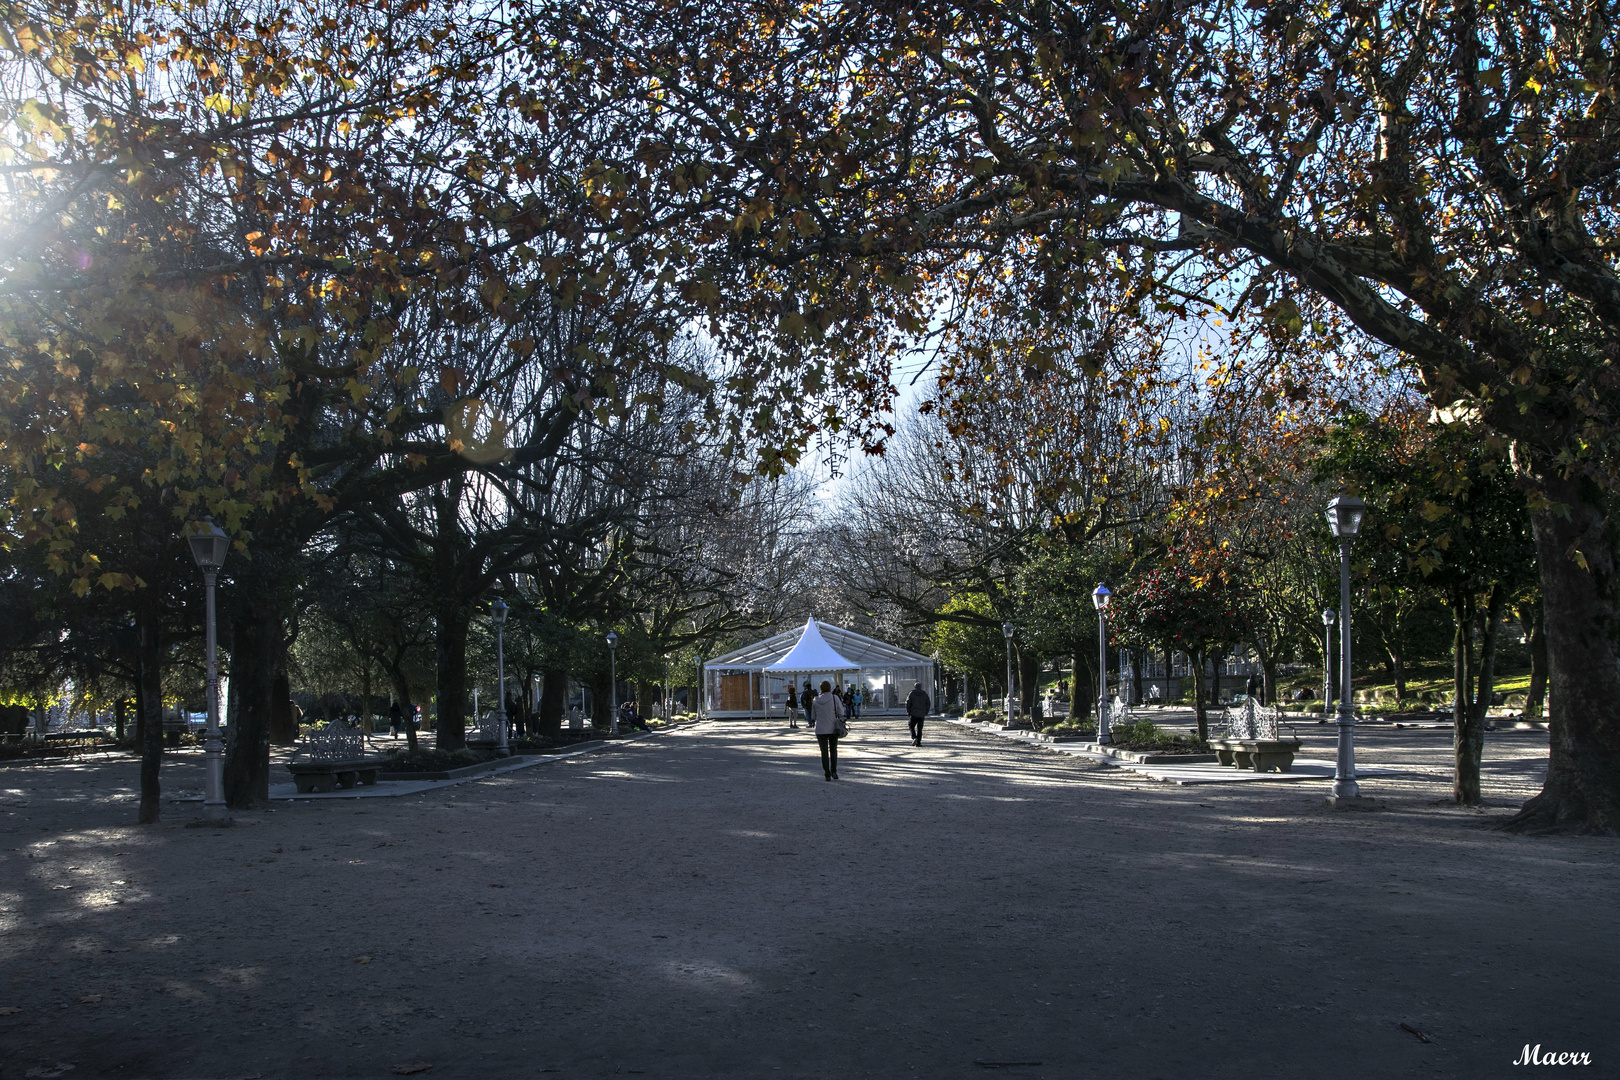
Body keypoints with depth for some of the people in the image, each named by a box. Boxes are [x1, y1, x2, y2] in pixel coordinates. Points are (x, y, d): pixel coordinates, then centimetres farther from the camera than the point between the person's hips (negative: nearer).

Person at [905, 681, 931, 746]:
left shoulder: (911, 694, -1)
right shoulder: (924, 694, 7)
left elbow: (908, 703, -5)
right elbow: (928, 703, 8)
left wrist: (908, 712, 4)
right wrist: (926, 712, 16)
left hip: (914, 714, -3)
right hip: (922, 714, 3)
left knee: (912, 726, 9)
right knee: (919, 728, 6)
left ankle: (914, 737, -14)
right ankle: (918, 742, 3)